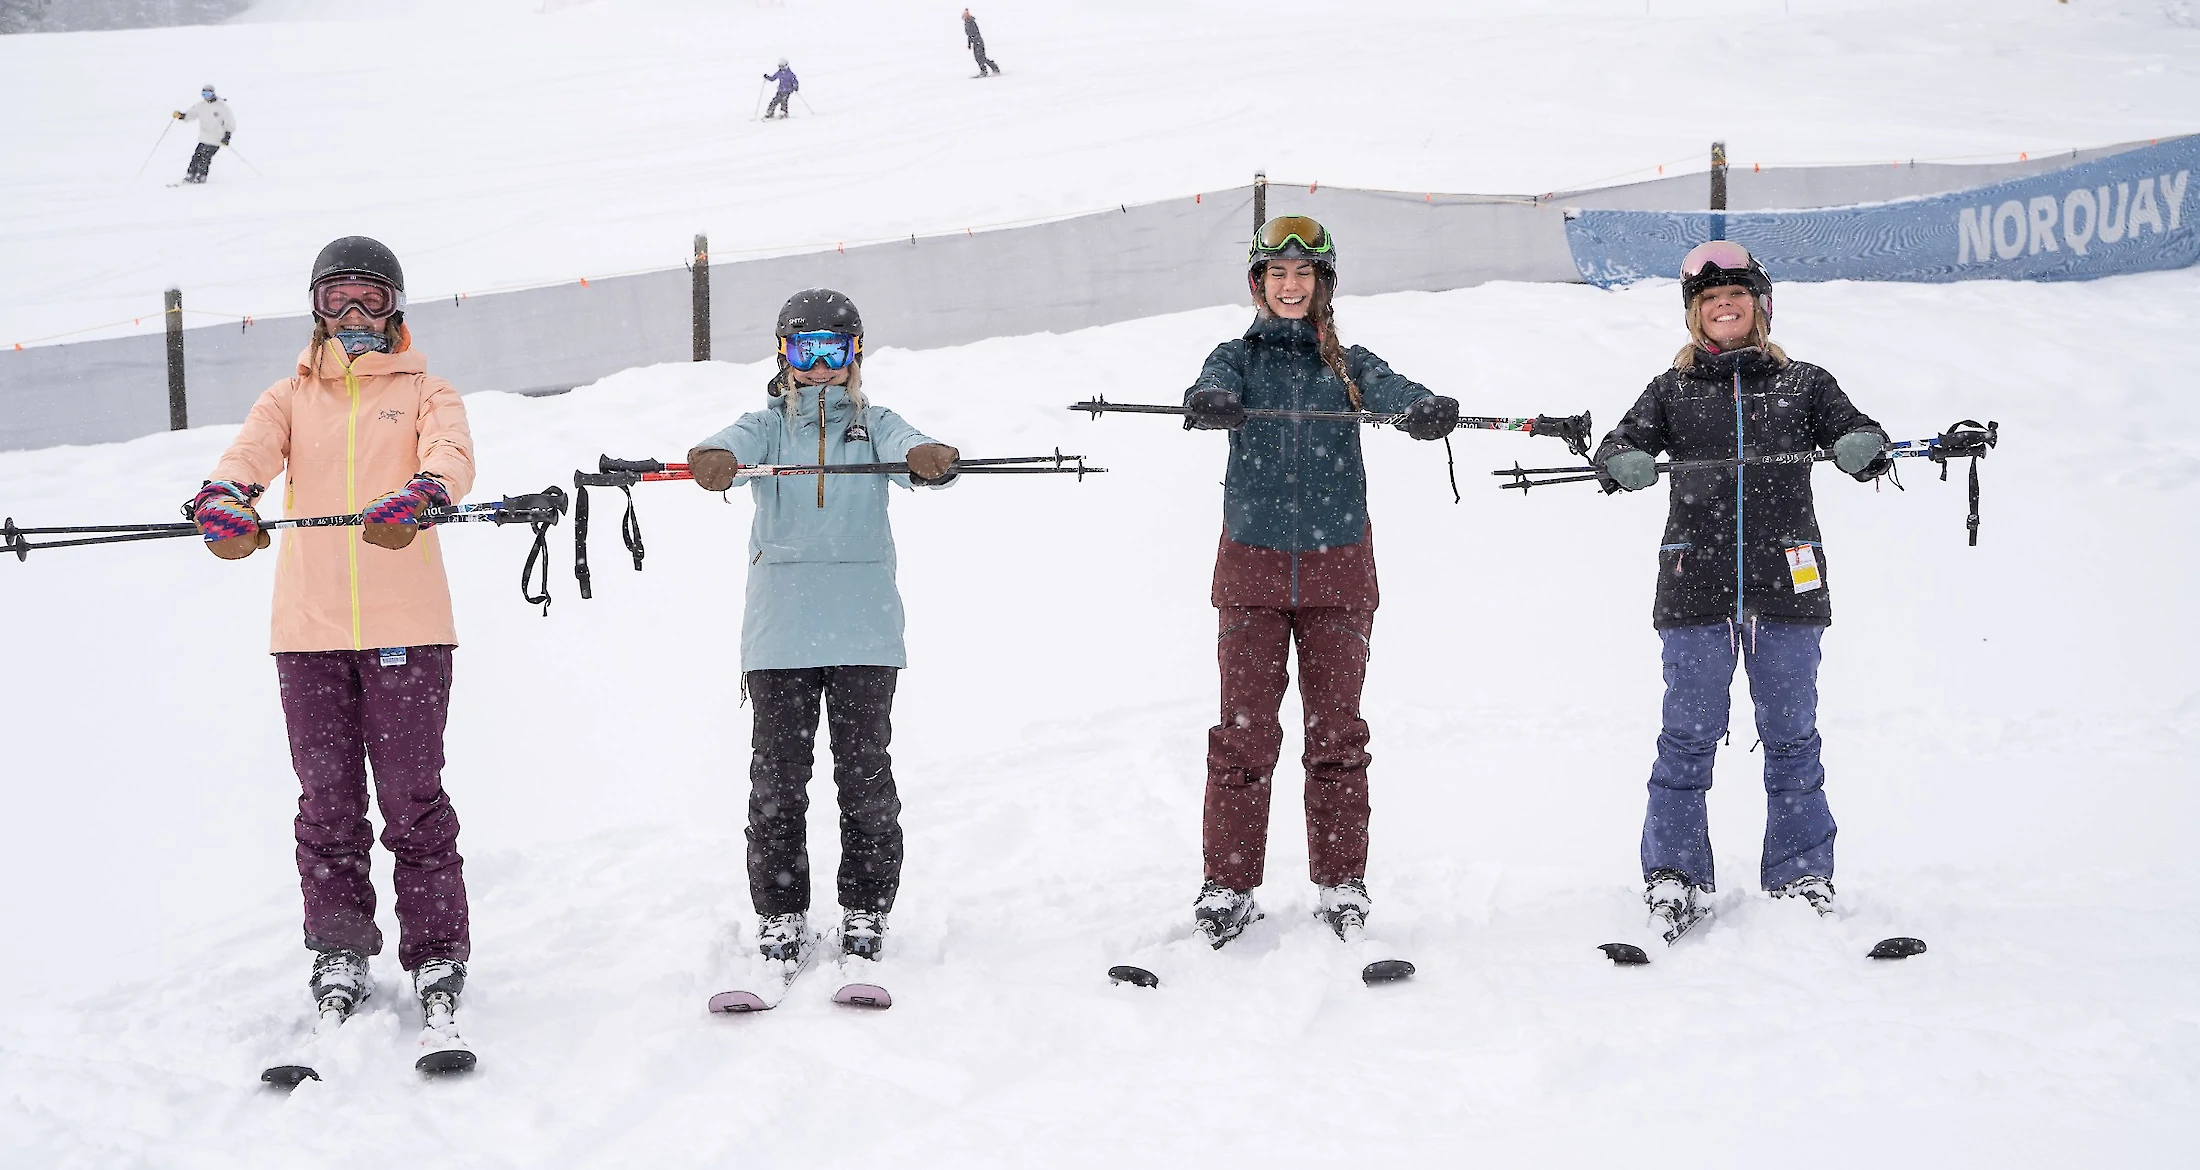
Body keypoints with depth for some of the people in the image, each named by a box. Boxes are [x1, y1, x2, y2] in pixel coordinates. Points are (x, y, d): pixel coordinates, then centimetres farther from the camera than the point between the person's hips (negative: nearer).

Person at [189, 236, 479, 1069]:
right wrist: (224, 502, -28)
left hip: (406, 625, -2)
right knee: (327, 806, 5)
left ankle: (438, 966, 1)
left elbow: (452, 457, -10)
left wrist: (417, 499, -34)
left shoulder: (424, 393, 11)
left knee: (414, 804, -5)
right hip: (309, 629, 3)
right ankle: (339, 963, 16)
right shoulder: (291, 399, 17)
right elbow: (248, 456, -3)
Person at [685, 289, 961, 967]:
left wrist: (929, 458, -36)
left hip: (864, 631, 0)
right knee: (776, 778, 1)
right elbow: (735, 448, -12)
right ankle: (780, 914, 10)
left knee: (866, 774, 1)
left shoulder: (875, 425, 11)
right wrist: (715, 460, -37)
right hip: (779, 630, 0)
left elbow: (914, 454, -11)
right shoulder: (767, 427, 11)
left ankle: (865, 910, 12)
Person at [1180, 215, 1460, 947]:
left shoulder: (1346, 364, 8)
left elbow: (1391, 391, -14)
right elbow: (1215, 390, -16)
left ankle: (1342, 884, 11)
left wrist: (1426, 409, -38)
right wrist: (1208, 403, -41)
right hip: (1252, 564, -1)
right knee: (1243, 730, -3)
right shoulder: (1239, 358, 7)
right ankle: (1228, 886, 5)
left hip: (1337, 565, 1)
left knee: (1336, 729, 3)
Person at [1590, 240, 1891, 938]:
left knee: (1791, 736, 4)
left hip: (1785, 586, 0)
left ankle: (1803, 876, 13)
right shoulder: (1672, 391, 13)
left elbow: (1854, 433, 1)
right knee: (1689, 735, 0)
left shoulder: (1802, 383, 12)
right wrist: (1625, 462, -22)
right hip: (1695, 587, 0)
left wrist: (1863, 448, -23)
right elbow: (1621, 442, 2)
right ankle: (1673, 874, 9)